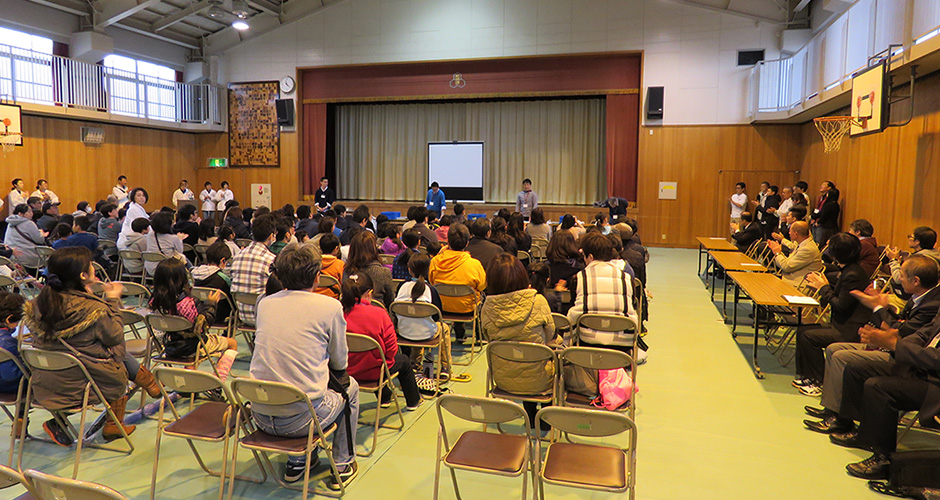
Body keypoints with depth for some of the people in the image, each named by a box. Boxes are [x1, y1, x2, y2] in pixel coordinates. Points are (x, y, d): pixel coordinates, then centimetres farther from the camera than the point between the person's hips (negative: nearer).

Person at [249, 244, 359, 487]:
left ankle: (297, 462, 37)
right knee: (349, 386, 25)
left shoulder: (265, 303, 5)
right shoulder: (330, 307, -8)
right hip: (300, 419, -5)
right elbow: (340, 363, 5)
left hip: (260, 417, 5)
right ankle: (343, 465, 32)